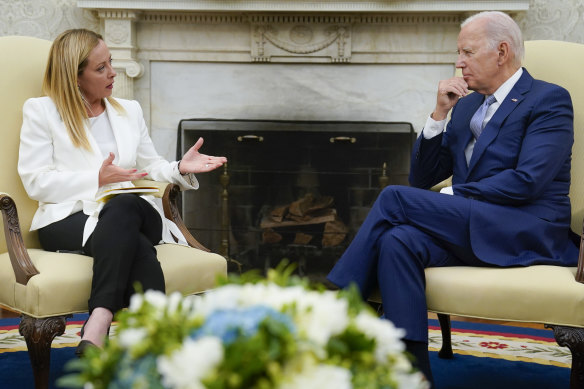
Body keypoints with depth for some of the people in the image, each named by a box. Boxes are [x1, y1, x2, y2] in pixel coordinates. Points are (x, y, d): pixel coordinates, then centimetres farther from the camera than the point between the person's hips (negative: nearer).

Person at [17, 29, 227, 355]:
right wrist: (96, 179, -10)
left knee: (123, 207, -38)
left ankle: (98, 325, -50)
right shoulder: (41, 111, 9)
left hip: (132, 211, 3)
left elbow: (150, 168, 23)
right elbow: (36, 182, -1)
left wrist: (180, 169, 1)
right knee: (136, 246, -38)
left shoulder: (130, 110, 25)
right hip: (69, 220, -3)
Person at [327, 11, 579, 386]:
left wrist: (451, 198, -10)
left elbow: (526, 182, -14)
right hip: (469, 229, 6)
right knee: (398, 241, -28)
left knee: (395, 199, -22)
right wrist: (440, 114, 6)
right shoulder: (466, 104, 22)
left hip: (527, 235, -6)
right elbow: (422, 178, 18)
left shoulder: (550, 99, 0)